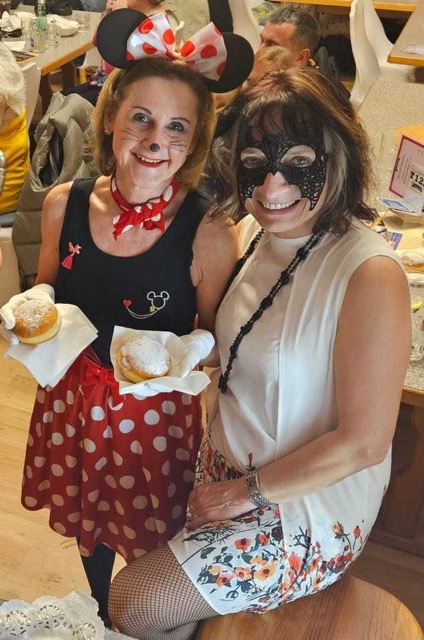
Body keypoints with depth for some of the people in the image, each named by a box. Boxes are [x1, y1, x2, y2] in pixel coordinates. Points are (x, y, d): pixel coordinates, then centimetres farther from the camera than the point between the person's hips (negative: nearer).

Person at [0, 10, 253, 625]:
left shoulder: (208, 234, -22)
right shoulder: (64, 205, -10)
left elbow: (216, 332, -8)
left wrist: (195, 344, -30)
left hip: (157, 410, -4)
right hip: (72, 397, 4)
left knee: (151, 535, 19)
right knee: (89, 521, 28)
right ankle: (102, 614, 61)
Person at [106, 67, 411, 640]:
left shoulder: (370, 275, -27)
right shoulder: (257, 238, -3)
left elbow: (364, 442, -22)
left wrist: (248, 492, -13)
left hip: (310, 511, -6)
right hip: (225, 474, 7)